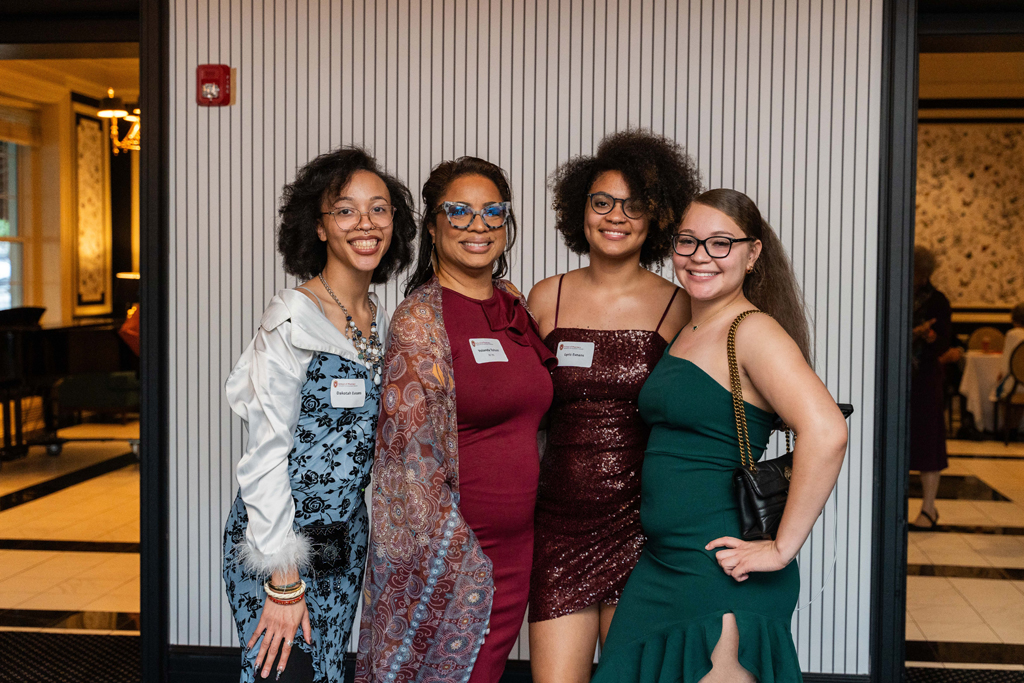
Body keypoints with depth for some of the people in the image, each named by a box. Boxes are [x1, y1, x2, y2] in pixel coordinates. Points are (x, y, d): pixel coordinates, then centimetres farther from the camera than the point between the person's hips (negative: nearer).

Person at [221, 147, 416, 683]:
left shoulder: (383, 323, 6)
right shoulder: (293, 318, -16)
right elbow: (266, 454, -17)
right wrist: (283, 581, -18)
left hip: (346, 538, 7)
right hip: (275, 539, -7)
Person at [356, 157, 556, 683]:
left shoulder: (515, 305, 8)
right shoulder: (420, 317, -13)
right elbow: (411, 448, -16)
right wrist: (451, 551, -18)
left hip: (516, 542, 6)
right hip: (446, 547, -6)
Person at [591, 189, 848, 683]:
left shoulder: (753, 331, -13)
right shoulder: (686, 331, 12)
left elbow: (825, 431, -26)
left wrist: (782, 548, -22)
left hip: (721, 574, -8)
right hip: (660, 567, 8)